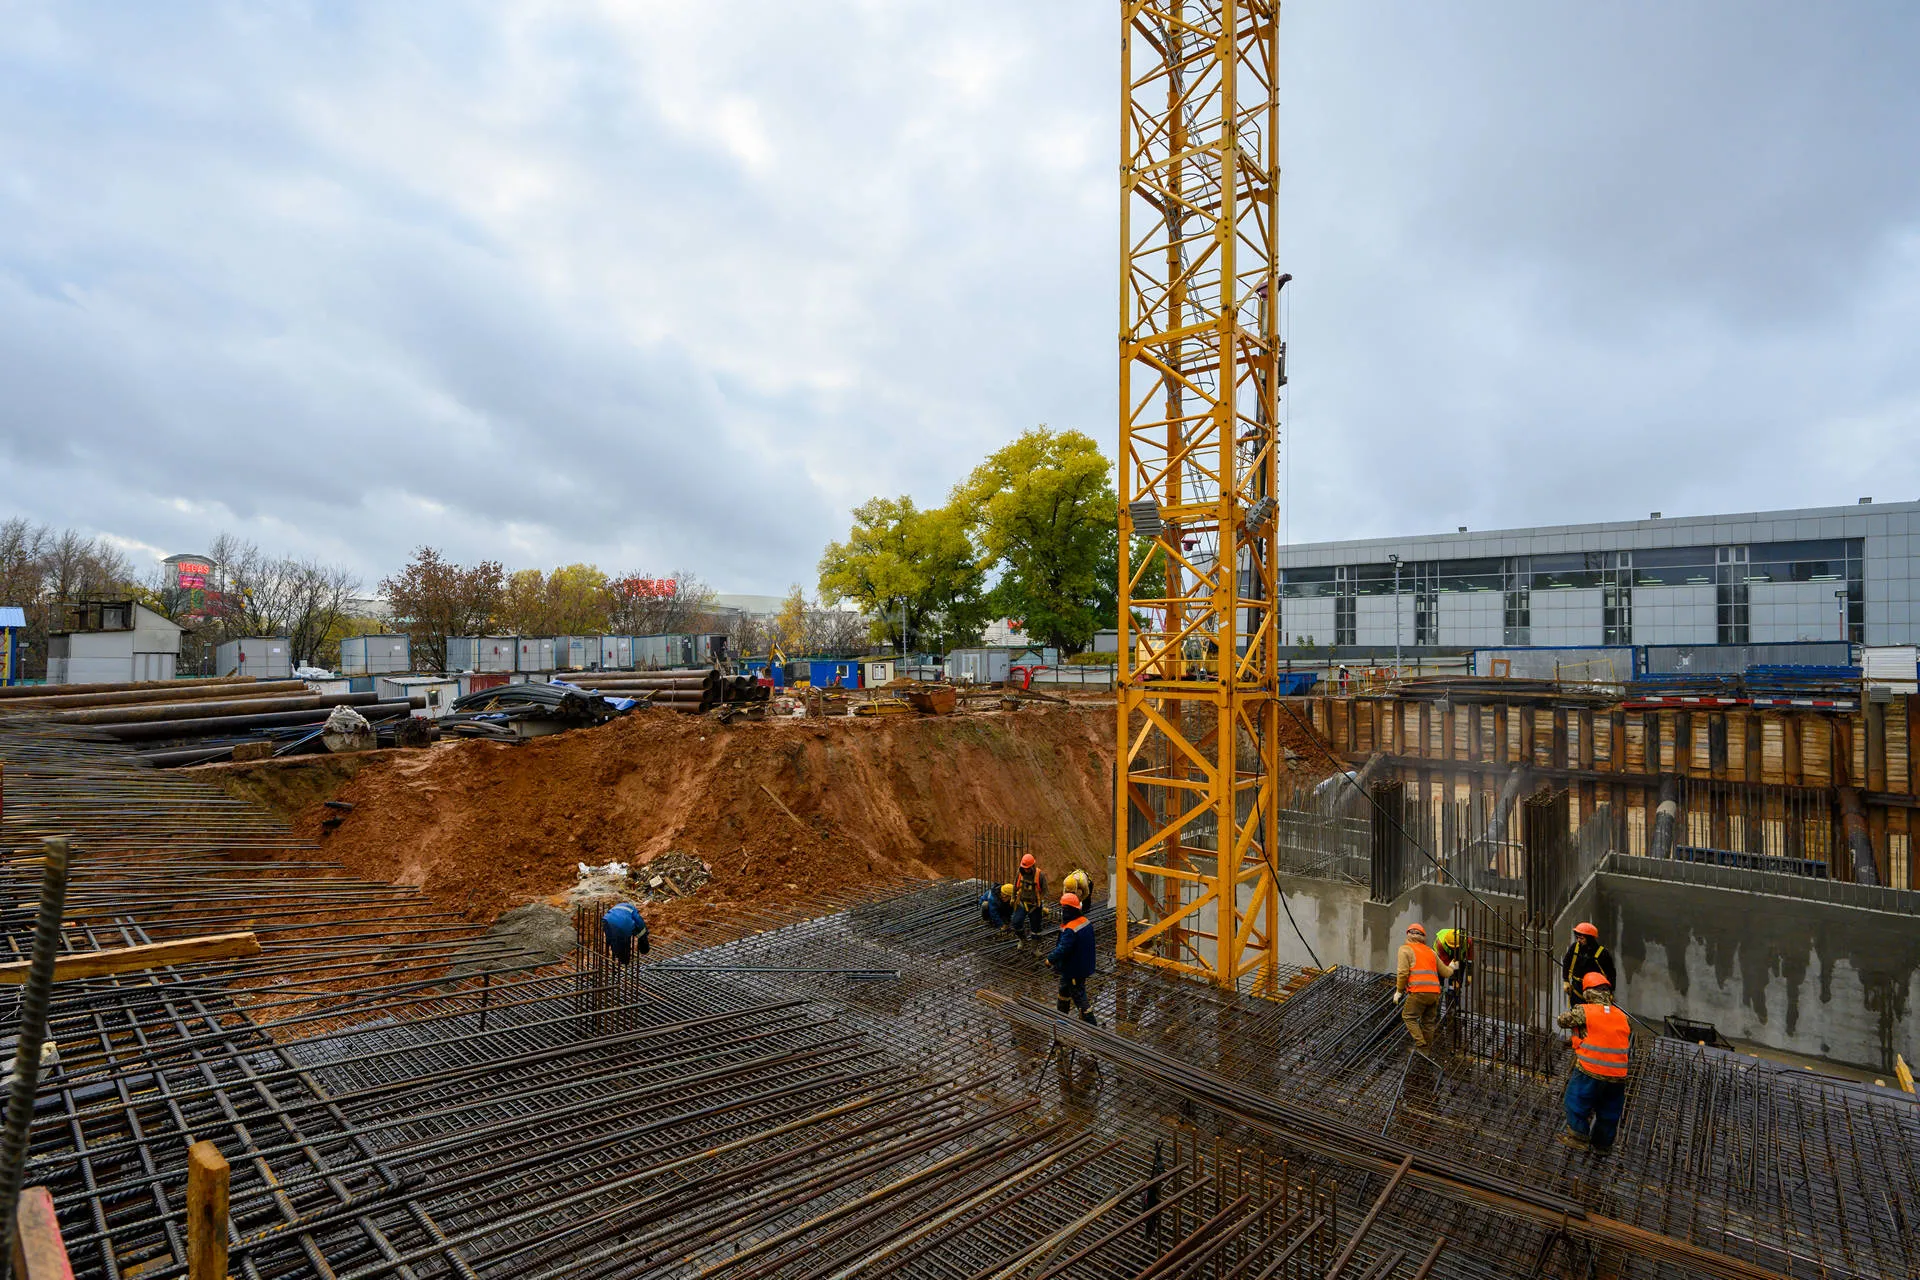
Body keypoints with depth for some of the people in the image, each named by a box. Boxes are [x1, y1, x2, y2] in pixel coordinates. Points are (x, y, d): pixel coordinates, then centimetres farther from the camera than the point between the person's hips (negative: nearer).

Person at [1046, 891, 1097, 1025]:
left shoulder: (1070, 930, -31)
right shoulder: (1085, 921, -3)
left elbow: (1062, 950, -31)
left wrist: (1050, 960, -14)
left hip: (1074, 970, -10)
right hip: (1085, 965, 10)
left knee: (1079, 996, 3)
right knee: (1064, 987, 28)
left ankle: (1091, 1024, 10)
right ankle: (1061, 1009, 48)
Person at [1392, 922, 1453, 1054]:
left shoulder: (1405, 948, 5)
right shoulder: (1430, 951, 21)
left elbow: (1403, 972, -6)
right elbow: (1446, 973, 26)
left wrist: (1399, 991, 4)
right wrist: (1451, 967, 49)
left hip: (1418, 990, -6)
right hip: (1435, 991, 6)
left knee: (1409, 1016, 6)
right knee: (1428, 1021, 15)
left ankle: (1421, 1045, -8)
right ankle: (1426, 1052, 19)